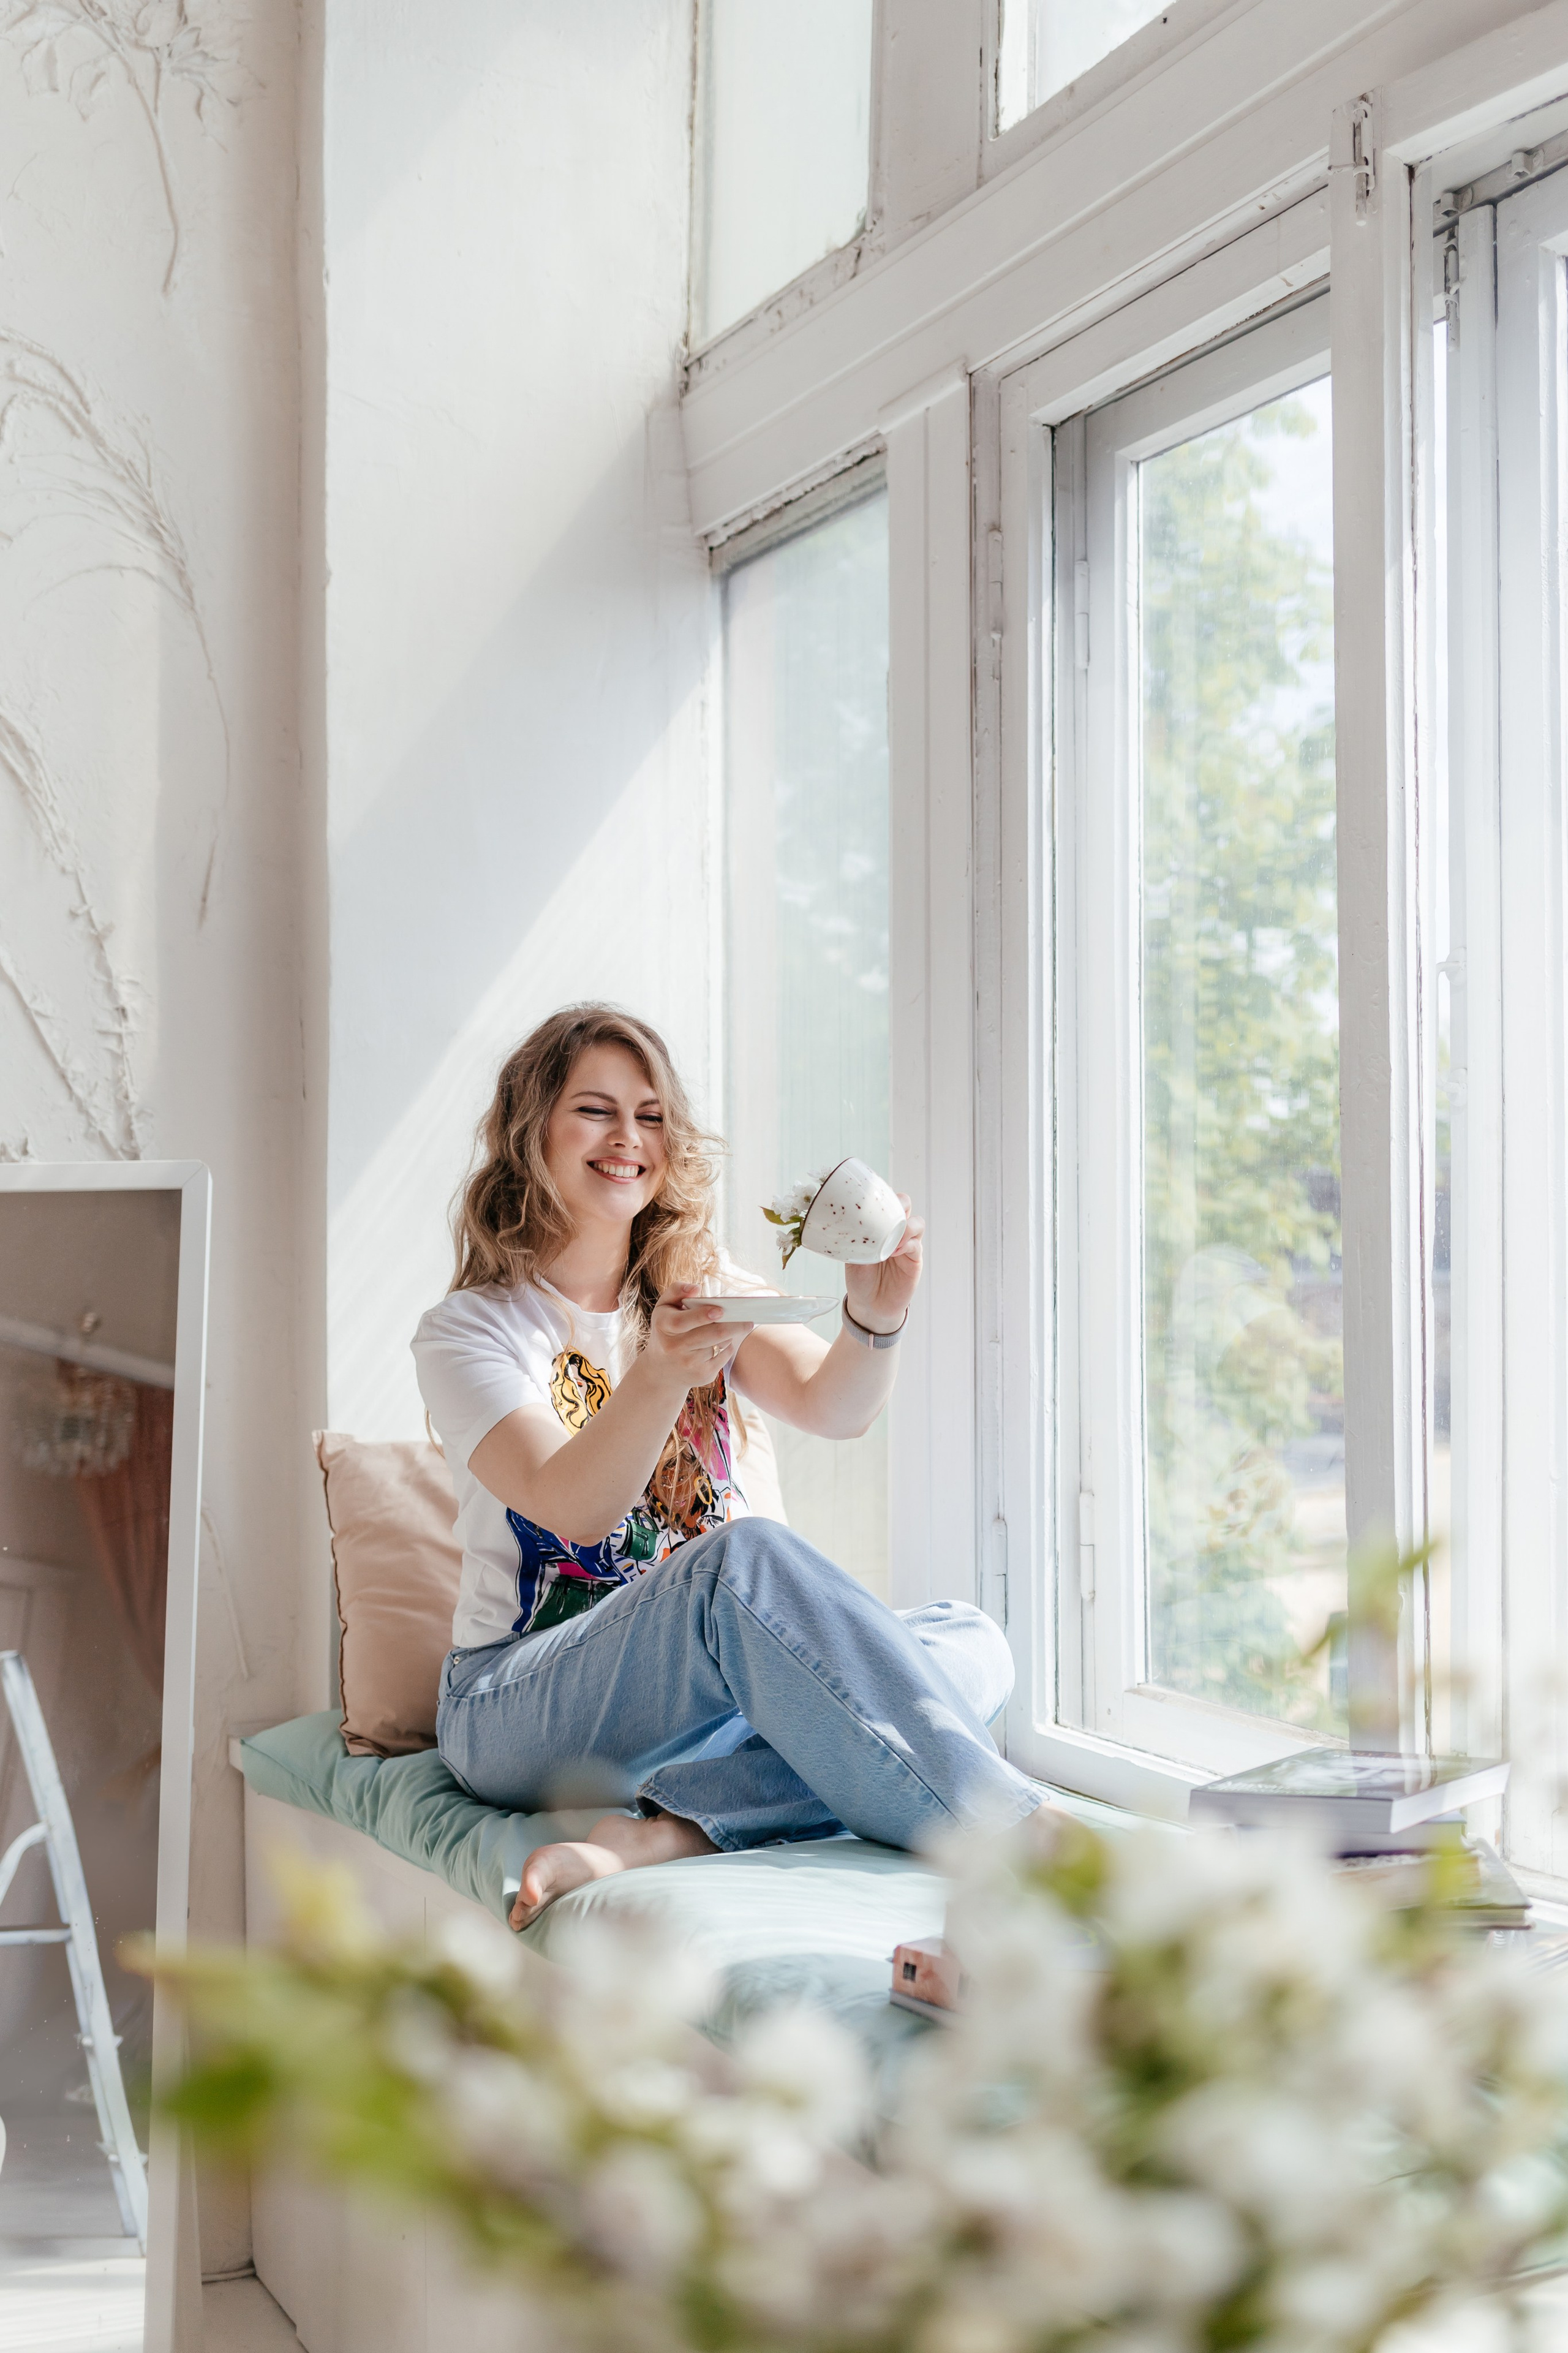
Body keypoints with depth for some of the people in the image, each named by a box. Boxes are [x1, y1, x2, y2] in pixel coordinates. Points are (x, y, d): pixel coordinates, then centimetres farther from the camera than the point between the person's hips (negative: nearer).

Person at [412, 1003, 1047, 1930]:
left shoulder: (704, 1290, 14)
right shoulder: (468, 1332, -1)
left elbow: (835, 1408, -8)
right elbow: (569, 1507, -20)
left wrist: (877, 1320, -31)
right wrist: (660, 1377, -39)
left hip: (714, 1691, 6)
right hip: (522, 1711, -6)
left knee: (971, 1642, -18)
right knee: (746, 1556, -35)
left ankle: (660, 1830, -36)